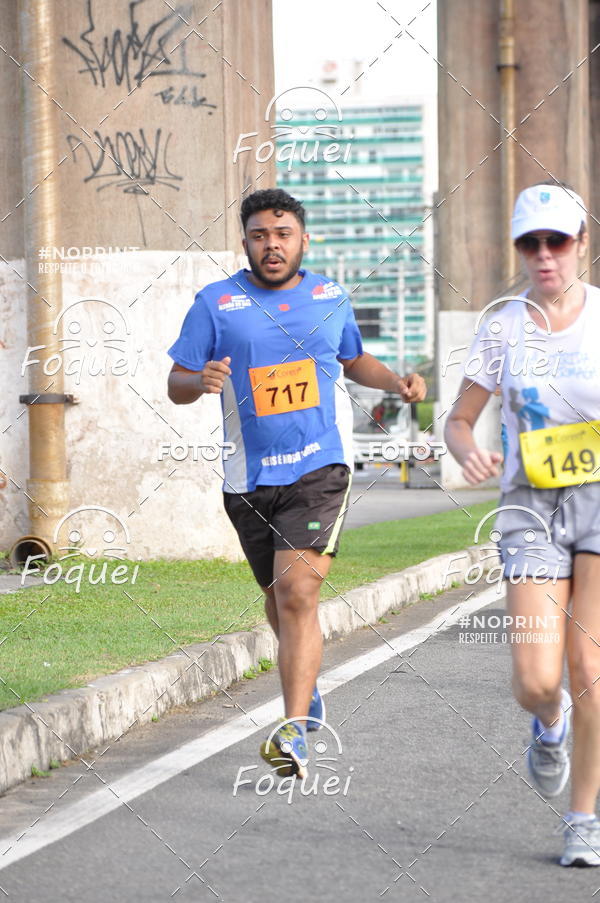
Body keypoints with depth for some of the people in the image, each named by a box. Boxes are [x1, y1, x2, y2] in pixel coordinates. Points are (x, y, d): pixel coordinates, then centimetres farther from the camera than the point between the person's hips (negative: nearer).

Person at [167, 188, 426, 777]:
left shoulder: (330, 298, 8)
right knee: (279, 598, 15)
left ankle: (295, 730, -21)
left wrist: (396, 381, 6)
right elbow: (176, 385, 1)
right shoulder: (216, 304, 0)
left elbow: (353, 361, 25)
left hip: (319, 468, -1)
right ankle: (306, 683, 46)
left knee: (297, 591, -18)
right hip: (250, 479, 1)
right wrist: (201, 381, -22)